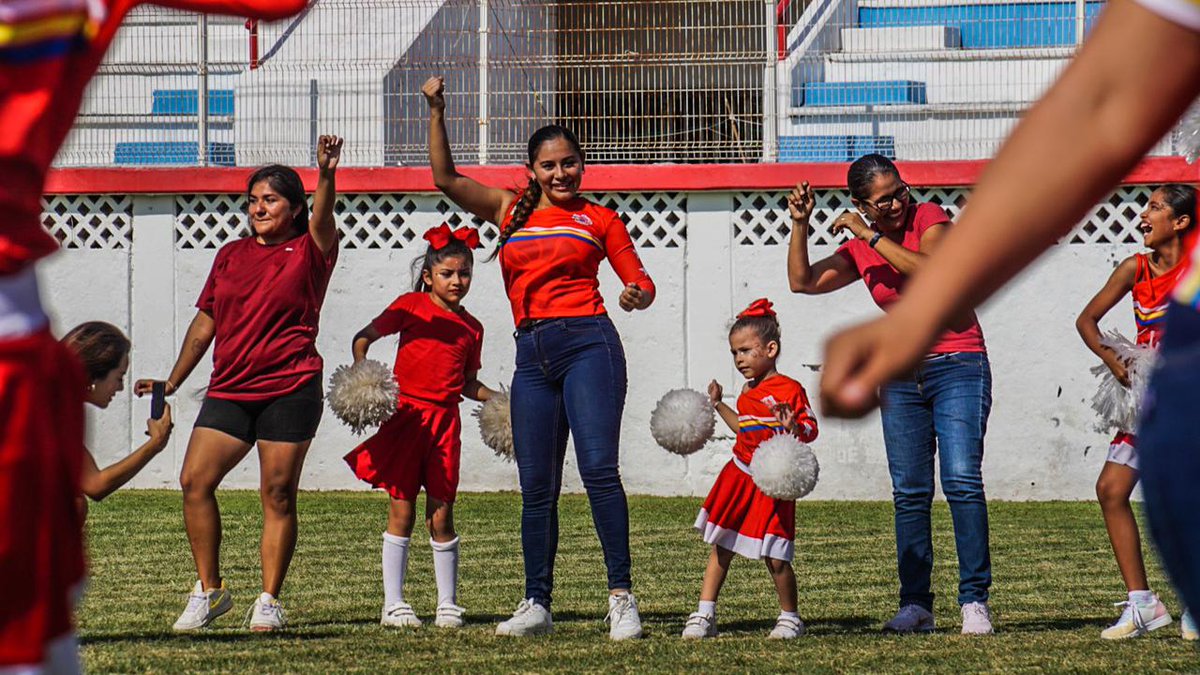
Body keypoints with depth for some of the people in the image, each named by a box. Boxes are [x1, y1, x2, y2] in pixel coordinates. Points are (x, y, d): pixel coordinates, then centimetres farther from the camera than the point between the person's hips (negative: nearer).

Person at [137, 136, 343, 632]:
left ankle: (269, 601, 5)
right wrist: (173, 382, 17)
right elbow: (205, 322, 20)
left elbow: (322, 221, -21)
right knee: (195, 480, -8)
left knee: (278, 493, -4)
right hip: (229, 390, 4)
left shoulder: (309, 253, 2)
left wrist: (326, 174, -41)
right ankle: (209, 591, 4)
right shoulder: (231, 255, 15)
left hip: (290, 390, -4)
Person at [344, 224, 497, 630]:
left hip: (445, 420, 3)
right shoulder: (411, 307, 1)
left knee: (441, 516, 5)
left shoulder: (471, 327, 12)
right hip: (407, 414, -3)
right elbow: (364, 337, 1)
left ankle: (448, 604, 12)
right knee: (402, 511, 0)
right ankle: (393, 604, 5)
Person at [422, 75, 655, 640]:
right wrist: (436, 112, 3)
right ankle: (536, 605, 12)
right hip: (532, 354, 4)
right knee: (536, 487, 5)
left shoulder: (598, 219, 9)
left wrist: (639, 295, -14)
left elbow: (639, 279, 9)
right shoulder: (511, 211, 16)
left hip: (587, 343, -4)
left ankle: (621, 597, -16)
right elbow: (446, 178, 11)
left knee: (599, 468, -17)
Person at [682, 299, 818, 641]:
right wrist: (718, 405, 28)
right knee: (720, 547, 6)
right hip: (739, 475, 7)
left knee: (775, 557, -7)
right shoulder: (748, 392, 13)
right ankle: (705, 614, 12)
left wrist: (794, 428, -34)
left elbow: (811, 429, -13)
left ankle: (790, 617, 12)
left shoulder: (789, 389, -11)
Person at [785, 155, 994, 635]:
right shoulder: (860, 252, 9)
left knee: (963, 481, -15)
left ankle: (974, 601, -15)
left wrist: (872, 236, -18)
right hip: (901, 375, 5)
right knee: (909, 492, 1)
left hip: (957, 365, -5)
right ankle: (915, 605, 4)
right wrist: (799, 225, -4)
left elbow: (930, 269, -22)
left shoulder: (929, 218, -4)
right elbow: (802, 281, 6)